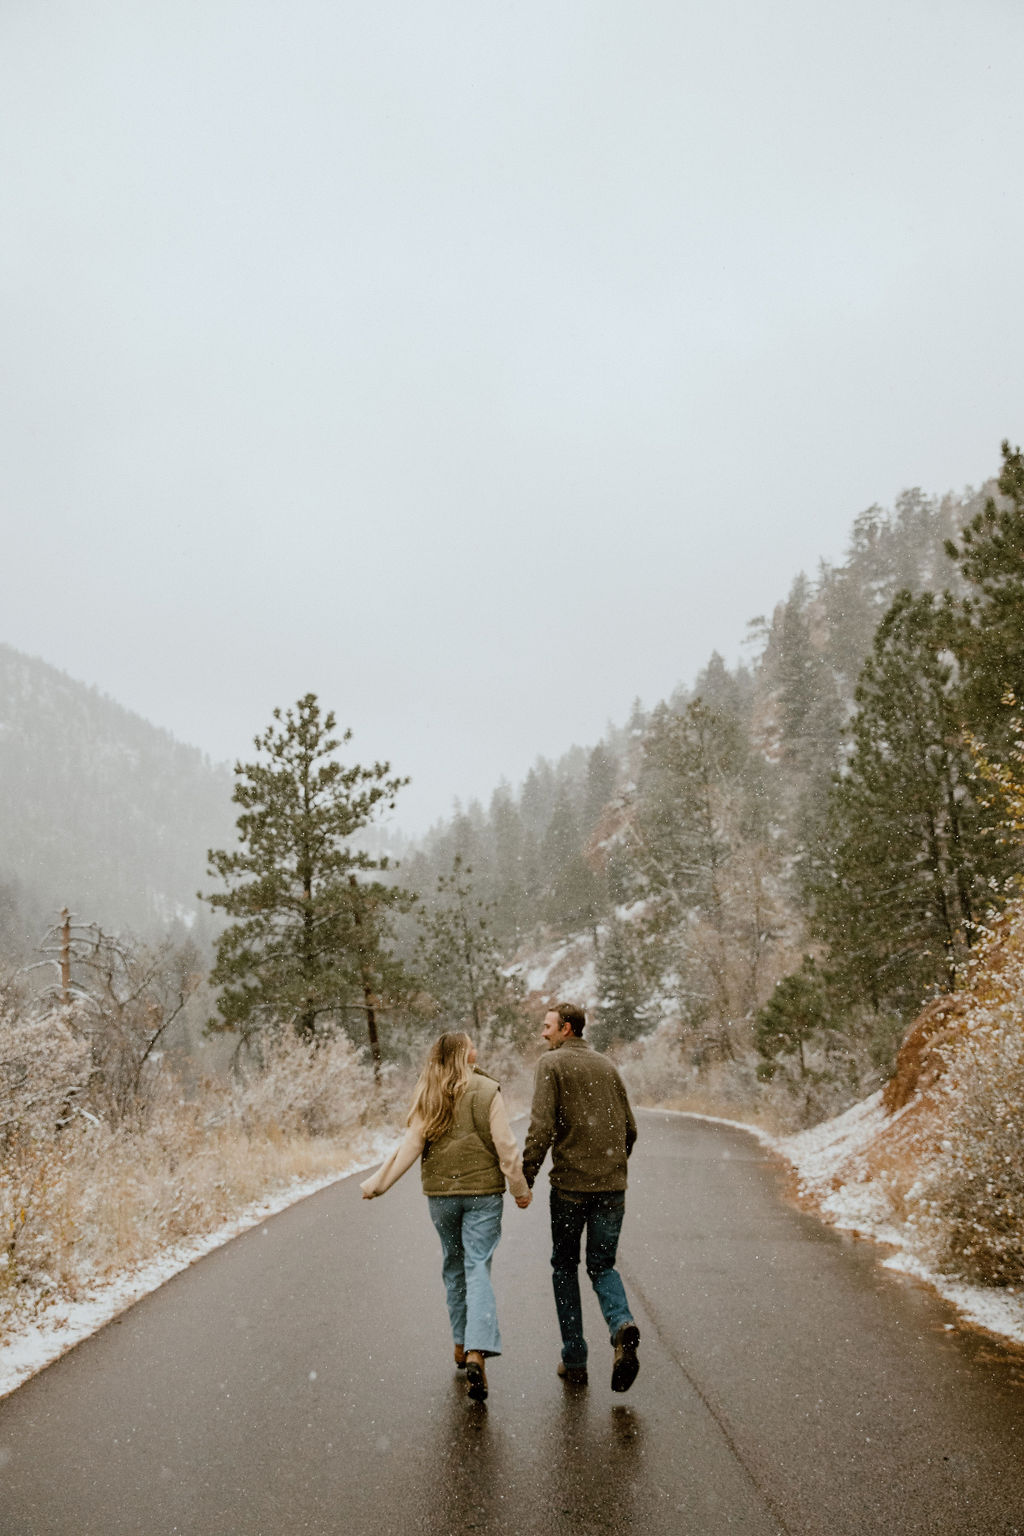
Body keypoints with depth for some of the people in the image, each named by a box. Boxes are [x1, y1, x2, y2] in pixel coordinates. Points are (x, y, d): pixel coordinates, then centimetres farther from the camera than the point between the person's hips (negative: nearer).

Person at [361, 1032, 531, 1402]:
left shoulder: (427, 1097, 1)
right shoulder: (486, 1091, -6)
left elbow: (411, 1147, -3)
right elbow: (505, 1146, -7)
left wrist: (378, 1183, 5)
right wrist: (520, 1189, 2)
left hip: (440, 1194, 3)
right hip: (483, 1191, -3)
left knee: (454, 1267, 18)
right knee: (478, 1270, -4)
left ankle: (461, 1345, 27)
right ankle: (477, 1352, -18)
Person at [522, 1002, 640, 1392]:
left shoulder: (551, 1064, -6)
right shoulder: (606, 1066, 11)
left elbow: (542, 1127, -15)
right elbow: (629, 1127, 13)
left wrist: (525, 1176, -9)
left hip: (570, 1184, -4)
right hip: (612, 1185, 4)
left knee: (565, 1267, 12)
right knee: (602, 1265, 15)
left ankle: (574, 1361, 13)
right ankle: (622, 1326, -13)